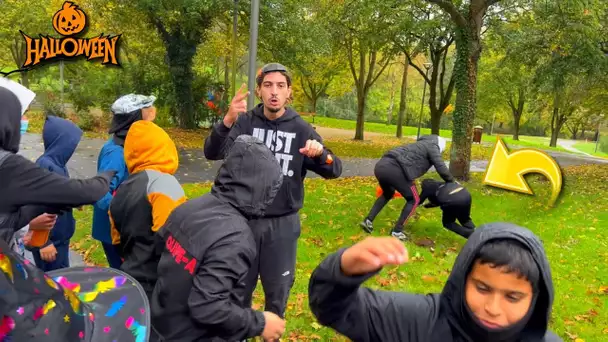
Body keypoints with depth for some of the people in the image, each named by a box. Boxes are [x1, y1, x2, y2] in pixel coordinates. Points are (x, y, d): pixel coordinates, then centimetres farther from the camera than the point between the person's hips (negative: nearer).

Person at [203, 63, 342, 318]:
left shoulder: (301, 129, -4)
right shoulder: (245, 122, -5)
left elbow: (334, 171, -5)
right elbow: (212, 153, -19)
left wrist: (320, 154, -28)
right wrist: (227, 121, -38)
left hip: (283, 223, 0)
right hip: (245, 219, 0)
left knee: (277, 290, 14)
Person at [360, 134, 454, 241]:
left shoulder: (422, 145, 36)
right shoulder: (432, 146, 12)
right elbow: (441, 168, 7)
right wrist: (451, 180, 25)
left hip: (381, 165, 9)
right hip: (393, 168, -8)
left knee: (388, 194, 35)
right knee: (413, 200, 11)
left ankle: (368, 220, 27)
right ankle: (397, 232, 12)